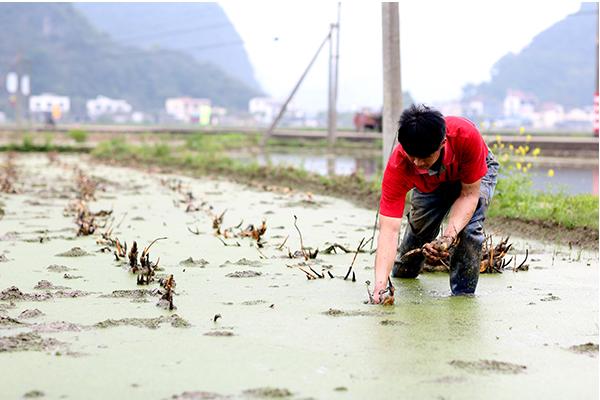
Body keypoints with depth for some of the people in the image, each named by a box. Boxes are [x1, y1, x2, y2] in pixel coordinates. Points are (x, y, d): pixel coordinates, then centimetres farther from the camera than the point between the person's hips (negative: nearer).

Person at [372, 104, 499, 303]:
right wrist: (380, 284, -53)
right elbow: (388, 228, -42)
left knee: (469, 226, -25)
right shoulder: (397, 167, -40)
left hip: (478, 172, -2)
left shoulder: (466, 136, -44)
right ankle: (401, 274, 35)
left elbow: (469, 194, -31)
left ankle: (463, 293, -9)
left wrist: (449, 235, -47)